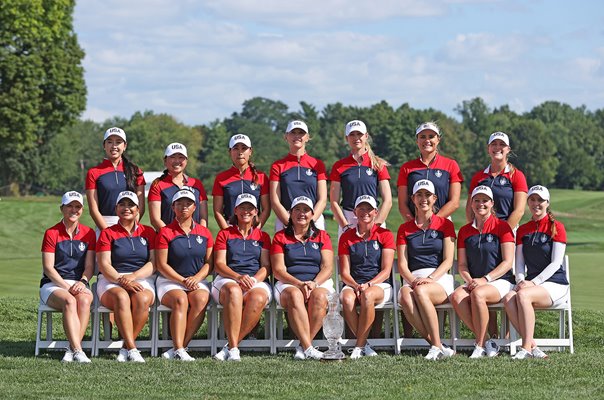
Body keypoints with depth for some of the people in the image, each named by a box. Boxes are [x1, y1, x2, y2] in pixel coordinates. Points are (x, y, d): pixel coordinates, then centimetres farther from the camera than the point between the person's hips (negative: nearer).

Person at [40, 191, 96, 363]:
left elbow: (89, 266, 7)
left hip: (79, 283, 2)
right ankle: (77, 350, -48)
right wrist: (66, 287, -16)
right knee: (69, 301, -36)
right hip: (53, 284, -2)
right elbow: (48, 267, -4)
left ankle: (72, 349, -39)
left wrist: (82, 282, -14)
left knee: (84, 300, -34)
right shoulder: (51, 233, 2)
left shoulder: (88, 233, 11)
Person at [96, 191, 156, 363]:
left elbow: (153, 263, 4)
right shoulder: (108, 233, 10)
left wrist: (133, 276, -14)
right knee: (122, 297, -36)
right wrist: (121, 281, -19)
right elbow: (104, 265, -1)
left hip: (142, 279, 1)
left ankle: (126, 348, -27)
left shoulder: (148, 232, 15)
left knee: (142, 299, -34)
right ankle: (132, 349, -41)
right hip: (112, 281, -1)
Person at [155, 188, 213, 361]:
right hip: (170, 281, -2)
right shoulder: (166, 232, 2)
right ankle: (179, 349, -43)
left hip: (197, 281, 2)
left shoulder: (204, 233, 12)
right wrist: (183, 280, -13)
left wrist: (196, 278, -10)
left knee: (200, 299, -32)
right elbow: (162, 265, -3)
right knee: (180, 300, -35)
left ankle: (178, 349, -32)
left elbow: (209, 263, 9)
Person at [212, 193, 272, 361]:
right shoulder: (224, 234, 17)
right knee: (233, 291, -40)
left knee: (258, 297, -37)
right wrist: (238, 277, -14)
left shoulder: (263, 236, 21)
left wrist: (254, 280, -12)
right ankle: (233, 348, -45)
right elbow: (219, 264, 5)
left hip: (257, 281, 1)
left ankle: (230, 346, -34)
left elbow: (266, 266, 10)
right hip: (228, 279, -1)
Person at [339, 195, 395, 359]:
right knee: (347, 299, -34)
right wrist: (356, 286, -15)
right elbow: (344, 272, 6)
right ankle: (364, 345, -25)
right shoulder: (346, 237, 11)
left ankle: (359, 346, -30)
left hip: (380, 284, -2)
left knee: (368, 295, -37)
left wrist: (368, 285, -18)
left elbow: (386, 271, -2)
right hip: (353, 284, 2)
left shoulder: (384, 235, 6)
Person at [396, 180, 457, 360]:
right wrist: (412, 281, -13)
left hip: (440, 279, -2)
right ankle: (438, 347, -36)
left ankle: (437, 346, -33)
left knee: (421, 291, -37)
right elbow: (402, 264, 9)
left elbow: (448, 261, 2)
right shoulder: (405, 229, 17)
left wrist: (430, 278, -16)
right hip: (413, 279, 2)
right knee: (405, 296, -35)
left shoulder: (444, 224, 11)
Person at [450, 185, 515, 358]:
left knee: (478, 294, -36)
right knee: (456, 297, -29)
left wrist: (485, 279, -16)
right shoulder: (465, 231, 14)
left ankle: (480, 345, -24)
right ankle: (487, 342, -23)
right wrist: (469, 280, -9)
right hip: (474, 283, 4)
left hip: (500, 281, -4)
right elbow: (462, 264, 12)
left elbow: (508, 262, -6)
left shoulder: (502, 227, 0)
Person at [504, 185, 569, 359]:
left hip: (555, 283, -5)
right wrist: (521, 281, -9)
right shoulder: (523, 230, 16)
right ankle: (533, 347, -30)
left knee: (523, 295, -35)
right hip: (530, 282, 5)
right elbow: (519, 263, 12)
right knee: (509, 298, -28)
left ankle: (527, 347, -32)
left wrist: (534, 282, -17)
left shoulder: (556, 227, -1)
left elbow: (555, 263, -8)